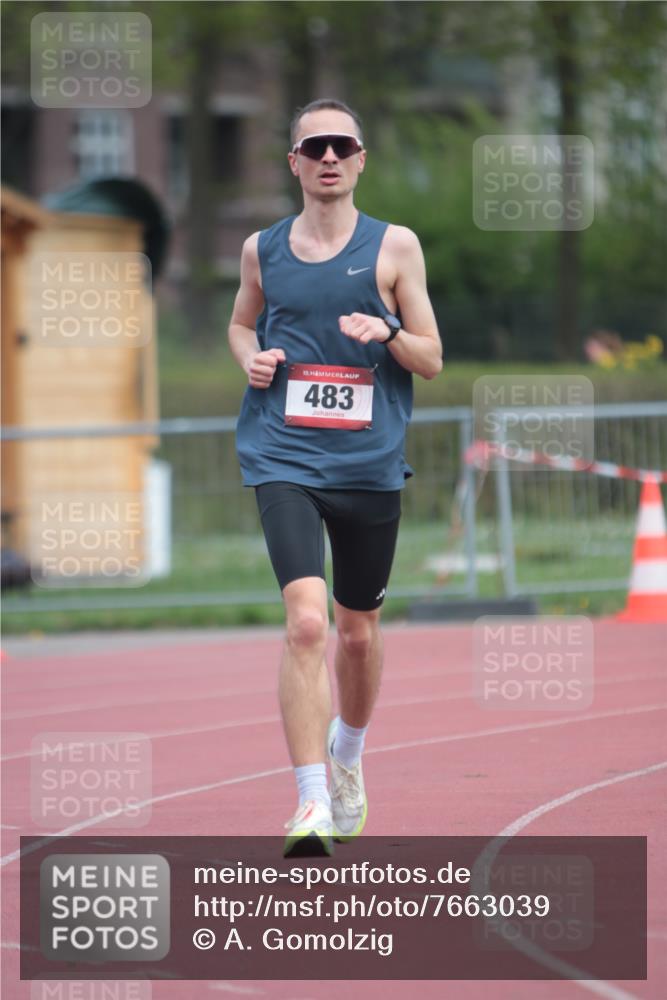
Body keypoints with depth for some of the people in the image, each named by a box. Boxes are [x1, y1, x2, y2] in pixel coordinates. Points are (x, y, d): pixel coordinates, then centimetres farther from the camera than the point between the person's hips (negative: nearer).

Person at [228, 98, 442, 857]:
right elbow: (241, 323, 24)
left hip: (370, 461, 1)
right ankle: (311, 803, -19)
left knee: (358, 631, 14)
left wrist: (388, 335, -16)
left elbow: (431, 360, 5)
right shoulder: (262, 249, 7)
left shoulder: (394, 246, 2)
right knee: (305, 620, -19)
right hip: (283, 458, -1)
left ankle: (347, 758, 43)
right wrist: (252, 359, 2)